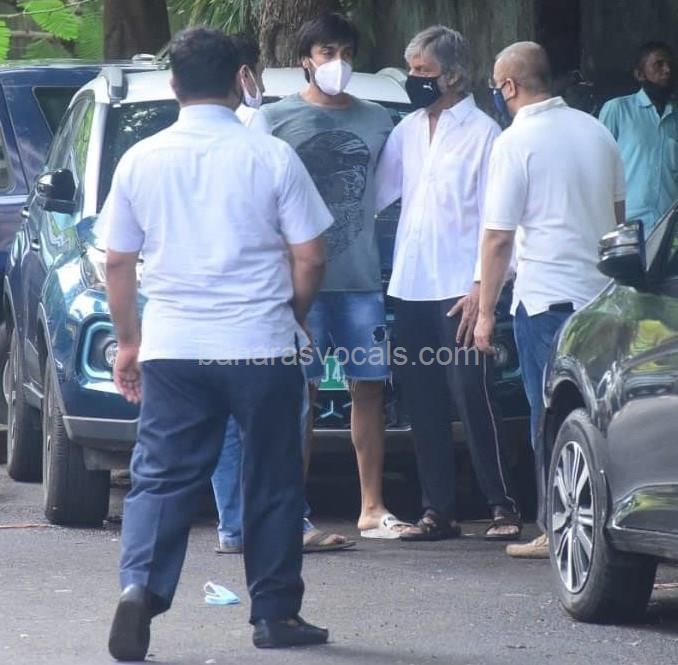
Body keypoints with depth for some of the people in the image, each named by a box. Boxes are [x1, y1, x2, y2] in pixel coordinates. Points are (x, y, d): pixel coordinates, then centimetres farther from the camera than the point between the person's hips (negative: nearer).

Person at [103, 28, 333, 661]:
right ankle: (275, 613, 16)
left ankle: (140, 585, -18)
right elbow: (309, 259, -4)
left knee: (161, 478, 4)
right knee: (271, 483, 10)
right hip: (260, 347, -2)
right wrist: (291, 318, 14)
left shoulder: (142, 160, 2)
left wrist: (127, 340, 17)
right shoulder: (271, 157, -5)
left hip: (171, 348, 2)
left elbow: (118, 262, 6)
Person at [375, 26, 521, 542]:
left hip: (460, 291, -6)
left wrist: (482, 288, -14)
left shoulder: (483, 133, -5)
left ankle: (503, 506, 1)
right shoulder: (408, 132, 13)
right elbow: (377, 193, 14)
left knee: (474, 399, -6)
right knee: (424, 405, 7)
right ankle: (439, 511, 11)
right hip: (411, 287, 6)